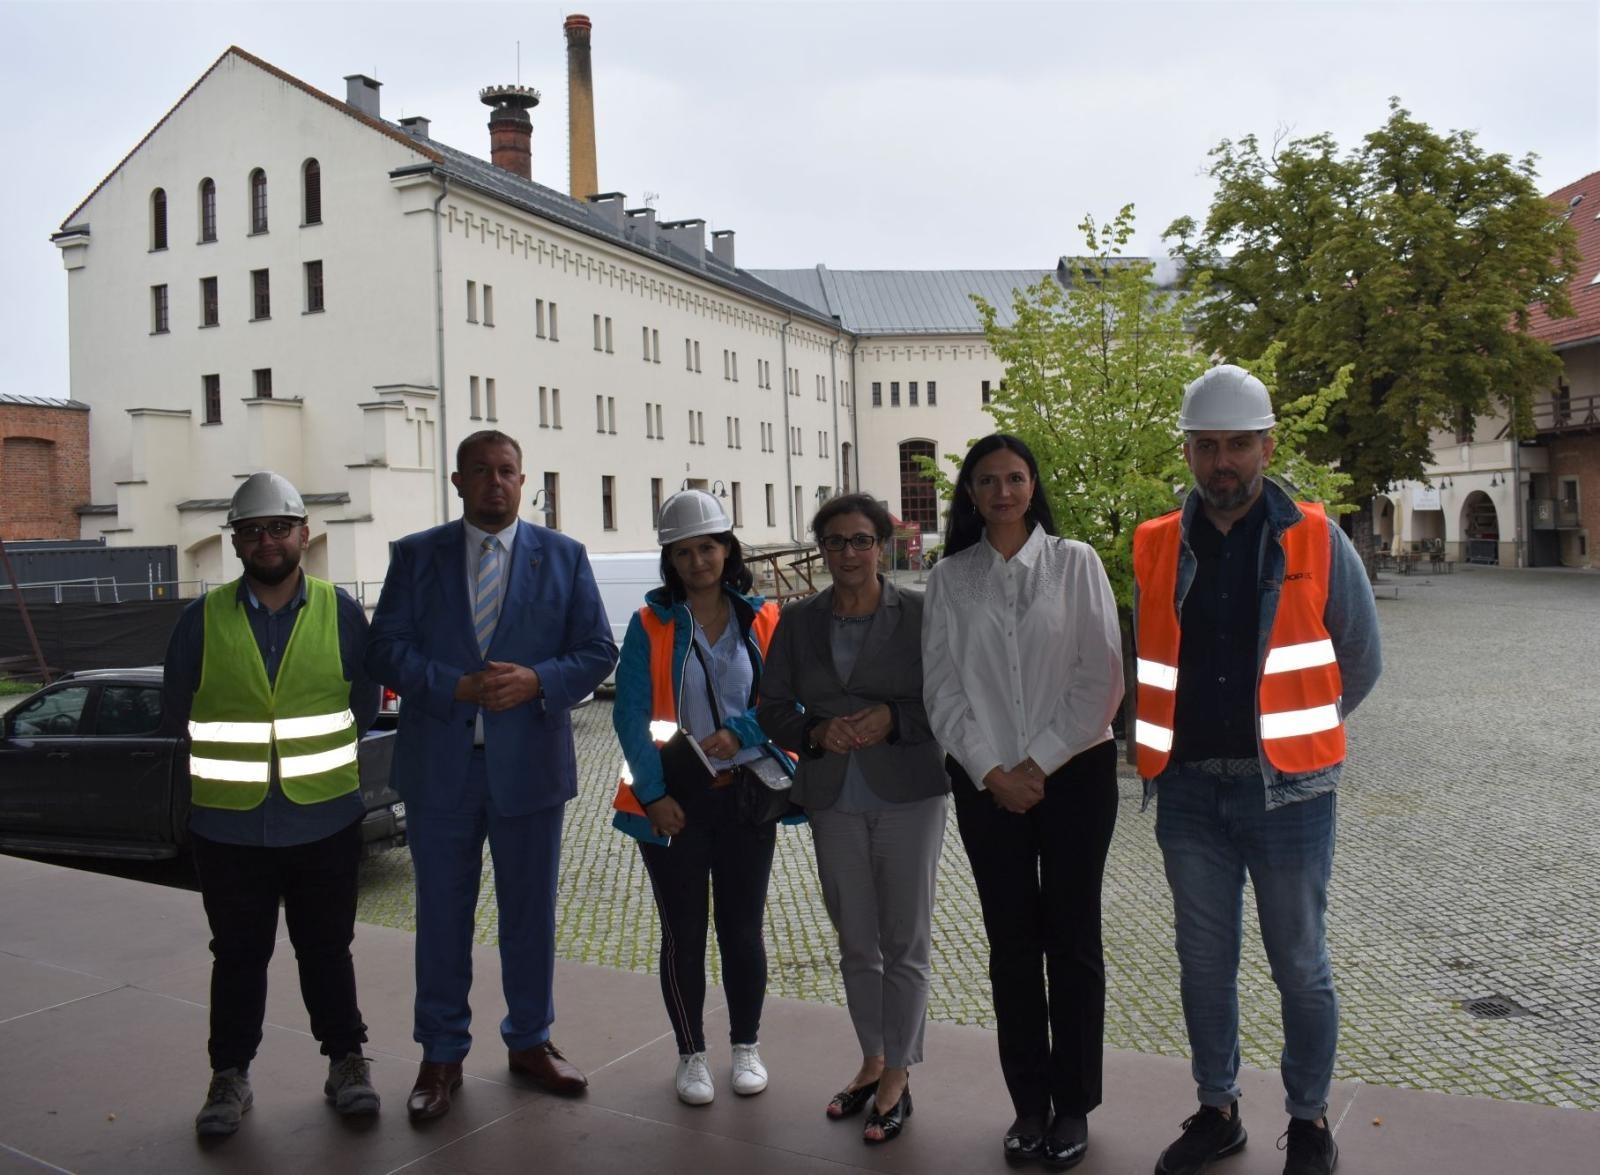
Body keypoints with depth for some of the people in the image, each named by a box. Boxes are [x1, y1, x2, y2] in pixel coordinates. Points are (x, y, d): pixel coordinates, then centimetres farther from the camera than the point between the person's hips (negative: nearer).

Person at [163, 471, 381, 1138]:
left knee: (327, 950, 12)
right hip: (229, 826, 0)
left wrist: (317, 757, 8)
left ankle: (346, 1064, 26)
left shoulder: (340, 613, -1)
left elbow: (363, 705, 8)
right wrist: (236, 760, 11)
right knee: (238, 956, 10)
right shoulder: (204, 619, -2)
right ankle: (230, 1077, 26)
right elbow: (177, 706, 9)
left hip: (325, 822, 0)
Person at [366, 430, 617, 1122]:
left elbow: (598, 651, 2)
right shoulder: (416, 556, 4)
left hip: (530, 762, 0)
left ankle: (529, 1042, 30)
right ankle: (441, 1057, 25)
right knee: (441, 914, 9)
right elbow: (386, 650, -3)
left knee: (531, 912, 12)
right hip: (439, 767, 0)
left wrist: (536, 681, -16)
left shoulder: (563, 557, 5)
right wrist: (459, 688, -17)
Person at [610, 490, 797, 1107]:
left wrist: (741, 732, -16)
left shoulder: (762, 620, 2)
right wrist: (653, 791, -14)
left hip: (746, 794, 1)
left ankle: (747, 1046, 29)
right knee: (683, 934, 8)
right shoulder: (651, 624, -1)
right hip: (674, 801, -1)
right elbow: (630, 713, -5)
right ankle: (691, 1055, 25)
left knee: (743, 929, 10)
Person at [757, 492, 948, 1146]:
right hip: (833, 802, 3)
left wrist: (894, 719, -18)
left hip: (907, 796, -3)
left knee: (905, 944, 5)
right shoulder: (798, 622, 5)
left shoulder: (918, 614, -5)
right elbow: (773, 709, 6)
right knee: (856, 944, 15)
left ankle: (898, 1077, 19)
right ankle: (871, 1061, 32)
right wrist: (817, 733, -12)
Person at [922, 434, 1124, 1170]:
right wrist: (992, 773, -8)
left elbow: (1102, 676, -6)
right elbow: (942, 688, 0)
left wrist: (1040, 763, -10)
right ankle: (1029, 1103, 22)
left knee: (1071, 942, 6)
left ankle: (1073, 1106, 21)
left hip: (1074, 773, -1)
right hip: (986, 783, 2)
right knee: (1012, 946, 9)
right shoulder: (950, 578, 3)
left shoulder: (1075, 562, -2)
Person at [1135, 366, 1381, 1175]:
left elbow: (1359, 663, 6)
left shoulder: (1316, 542, -4)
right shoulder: (1158, 549, 3)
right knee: (1203, 964, 14)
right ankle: (1216, 1110, 31)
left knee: (1300, 967, 9)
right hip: (1189, 790, 3)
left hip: (1286, 790, -2)